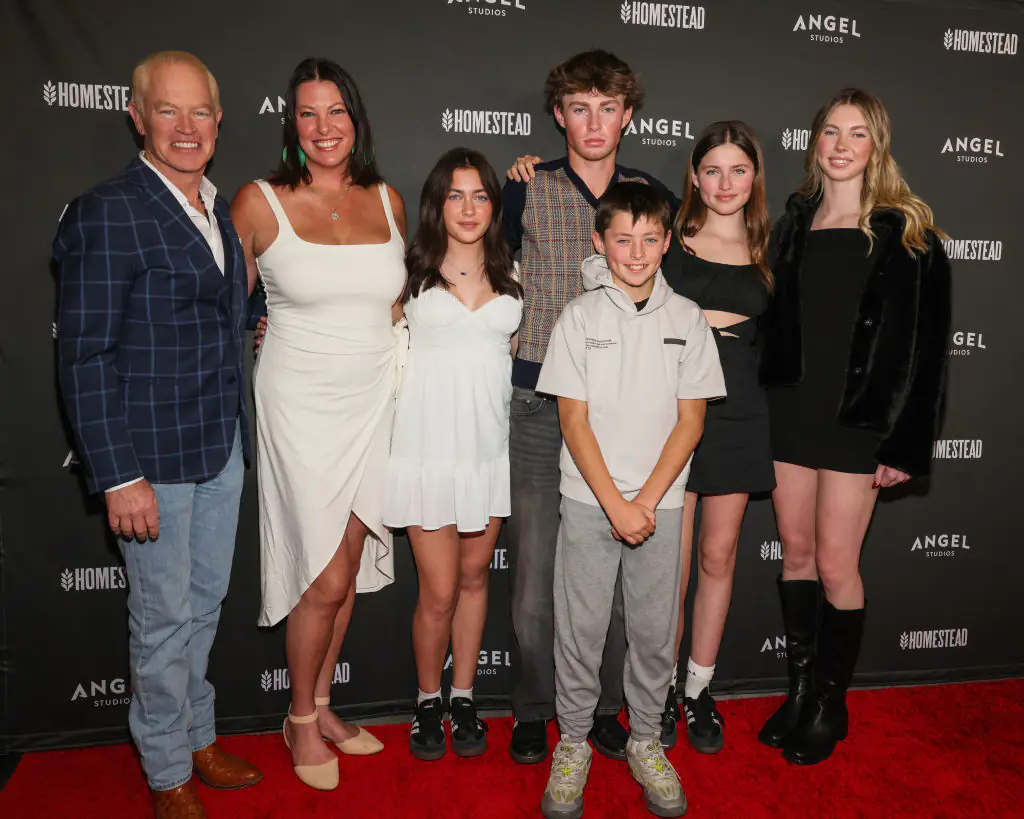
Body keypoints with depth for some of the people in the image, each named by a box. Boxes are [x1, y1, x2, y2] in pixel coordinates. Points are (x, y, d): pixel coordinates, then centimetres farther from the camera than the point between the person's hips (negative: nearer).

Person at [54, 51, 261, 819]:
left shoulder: (219, 209, 10)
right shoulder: (105, 215, -14)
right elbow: (85, 358, -16)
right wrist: (119, 475, -18)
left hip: (223, 447, 7)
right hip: (154, 457, -7)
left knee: (205, 603, 20)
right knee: (163, 618, 8)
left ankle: (197, 738, 40)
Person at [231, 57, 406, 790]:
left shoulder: (388, 201, 6)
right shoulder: (260, 202, -6)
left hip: (374, 402, 4)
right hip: (302, 406, -4)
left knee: (349, 569, 12)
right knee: (325, 579, -1)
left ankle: (323, 707, 32)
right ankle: (302, 721, 24)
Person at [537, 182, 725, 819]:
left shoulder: (687, 318, 2)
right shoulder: (580, 316, -2)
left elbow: (690, 420, 0)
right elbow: (574, 419, -5)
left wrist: (646, 500, -9)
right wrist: (614, 503, -12)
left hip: (660, 502, 1)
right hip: (588, 500, -1)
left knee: (656, 630, 10)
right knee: (580, 628, 7)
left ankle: (646, 741, 30)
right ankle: (574, 741, 26)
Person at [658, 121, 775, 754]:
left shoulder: (766, 251, 11)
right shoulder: (671, 239, 3)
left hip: (738, 411, 3)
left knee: (719, 555, 9)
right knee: (673, 556, 1)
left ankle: (700, 690, 24)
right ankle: (665, 690, 19)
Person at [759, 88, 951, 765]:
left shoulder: (906, 232, -3)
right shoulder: (796, 221, 10)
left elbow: (923, 343, -6)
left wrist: (905, 443, -11)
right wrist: (765, 406, 5)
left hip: (857, 419, -4)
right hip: (791, 409, 4)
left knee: (837, 566, 0)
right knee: (796, 553, 10)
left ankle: (830, 706, 21)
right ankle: (800, 689, 26)